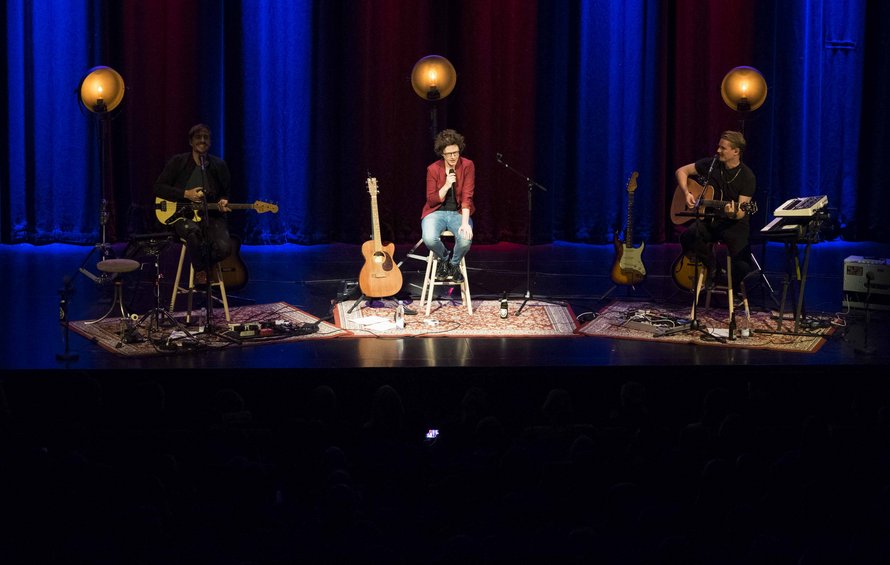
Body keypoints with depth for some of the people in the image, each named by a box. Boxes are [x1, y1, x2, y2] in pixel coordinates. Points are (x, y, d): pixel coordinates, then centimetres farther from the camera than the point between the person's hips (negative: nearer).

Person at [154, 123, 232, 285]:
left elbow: (225, 193, 19)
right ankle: (200, 270, -13)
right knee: (192, 230, -40)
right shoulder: (178, 162, 2)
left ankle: (205, 264, 8)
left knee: (224, 248, -29)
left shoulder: (219, 166, 7)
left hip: (210, 215, 2)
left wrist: (223, 202, -7)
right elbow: (158, 188, -1)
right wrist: (186, 194, -12)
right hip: (181, 214, -2)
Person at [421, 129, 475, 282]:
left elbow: (467, 196, -14)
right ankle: (444, 258, 6)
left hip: (459, 212, 0)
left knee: (465, 239, -33)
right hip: (436, 212, 0)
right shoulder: (433, 169, -6)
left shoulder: (467, 166, -7)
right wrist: (446, 186, -22)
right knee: (429, 239, -32)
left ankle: (454, 263, 5)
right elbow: (431, 200, -5)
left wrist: (465, 223, -25)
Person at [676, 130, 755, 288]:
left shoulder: (747, 176, -10)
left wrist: (733, 213, -38)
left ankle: (736, 292, 11)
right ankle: (713, 267, -2)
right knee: (687, 237, -30)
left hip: (734, 223, -3)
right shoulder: (711, 164, 1)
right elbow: (681, 171, 12)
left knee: (742, 266, -26)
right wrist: (687, 193, -4)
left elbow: (741, 212, -14)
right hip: (709, 219, 3)